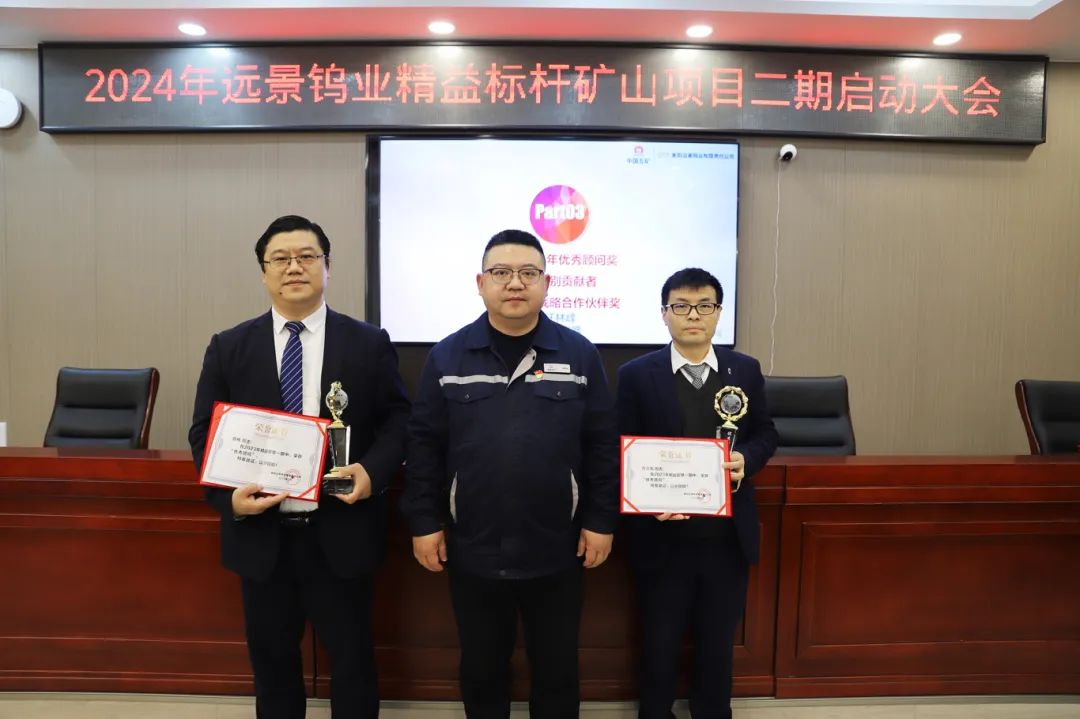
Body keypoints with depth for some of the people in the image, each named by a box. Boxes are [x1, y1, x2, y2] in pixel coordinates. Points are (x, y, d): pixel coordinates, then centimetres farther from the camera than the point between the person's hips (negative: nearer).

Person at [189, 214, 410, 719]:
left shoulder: (369, 344, -1)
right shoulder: (229, 348, 3)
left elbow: (399, 419, 2)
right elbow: (204, 433, 4)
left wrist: (373, 470, -17)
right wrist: (229, 496, -12)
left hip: (342, 533, -1)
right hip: (260, 534, 2)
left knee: (352, 659, 12)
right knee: (271, 660, 18)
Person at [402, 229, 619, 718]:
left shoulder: (579, 355, -3)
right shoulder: (447, 357, -1)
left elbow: (603, 445, -1)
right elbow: (424, 446, 1)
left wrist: (601, 521, -3)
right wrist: (424, 522, -2)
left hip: (556, 551, 0)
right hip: (472, 551, 1)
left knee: (557, 670, 16)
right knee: (481, 669, 18)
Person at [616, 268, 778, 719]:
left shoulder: (745, 370, 2)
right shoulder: (637, 375, -7)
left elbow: (765, 433, 10)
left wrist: (746, 459, -12)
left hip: (727, 537, 3)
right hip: (664, 537, -2)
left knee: (718, 642, 20)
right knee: (660, 643, 15)